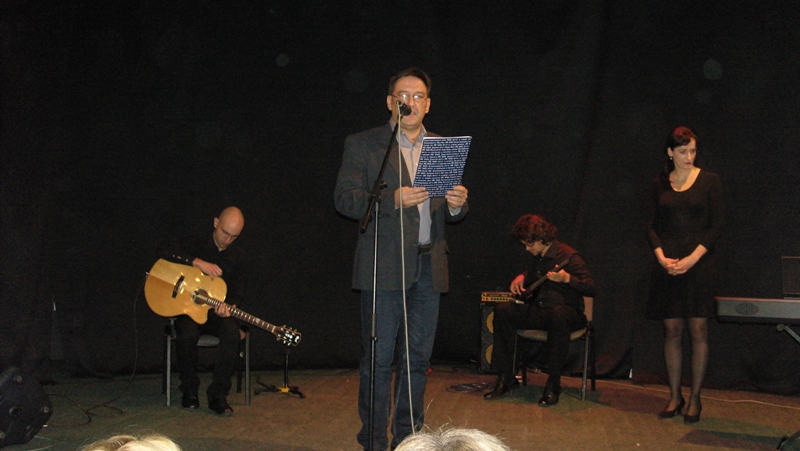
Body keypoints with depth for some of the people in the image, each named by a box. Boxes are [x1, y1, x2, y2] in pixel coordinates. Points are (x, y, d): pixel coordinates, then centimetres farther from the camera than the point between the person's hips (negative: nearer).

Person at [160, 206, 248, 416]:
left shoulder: (239, 257, 6)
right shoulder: (195, 244, -1)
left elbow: (237, 292, 4)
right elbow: (168, 253, -19)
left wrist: (228, 306, -19)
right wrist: (198, 262, -27)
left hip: (217, 312, 2)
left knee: (232, 332, -32)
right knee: (187, 335, -34)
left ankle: (218, 395, -24)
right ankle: (190, 391, -10)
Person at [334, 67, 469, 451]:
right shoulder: (362, 145, 2)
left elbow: (448, 213, 16)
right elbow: (345, 199, -7)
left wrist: (456, 204, -8)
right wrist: (393, 199, -21)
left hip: (429, 268, 4)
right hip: (383, 267, -4)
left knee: (418, 358, 11)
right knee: (378, 359, 0)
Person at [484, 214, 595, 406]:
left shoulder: (568, 256, -11)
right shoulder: (536, 257, 12)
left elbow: (591, 288, -17)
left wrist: (567, 279, -32)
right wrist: (521, 277, 13)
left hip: (568, 312, -7)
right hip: (538, 309, 7)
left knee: (557, 314, -42)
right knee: (503, 310, -16)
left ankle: (553, 384, -32)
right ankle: (506, 377, -13)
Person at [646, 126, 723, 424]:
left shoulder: (709, 181, 2)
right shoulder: (660, 184, 9)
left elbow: (717, 225, -2)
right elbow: (651, 224, 8)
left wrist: (692, 258, -12)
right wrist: (661, 256, -9)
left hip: (699, 264, -2)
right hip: (667, 266, 2)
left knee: (698, 330, -2)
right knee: (672, 330, 4)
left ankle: (695, 399, 7)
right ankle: (674, 396, 13)